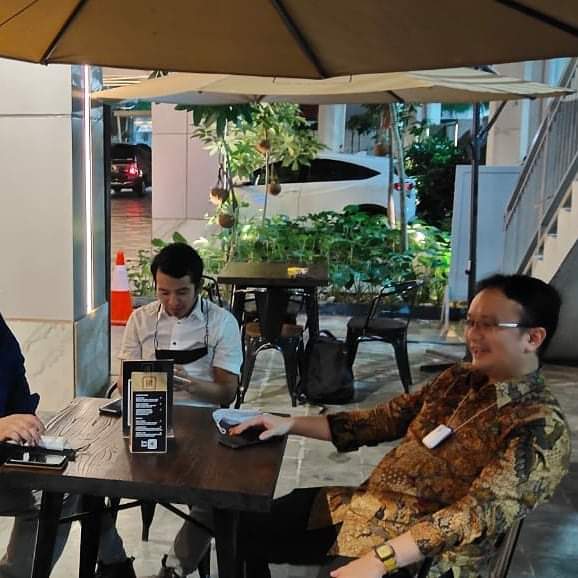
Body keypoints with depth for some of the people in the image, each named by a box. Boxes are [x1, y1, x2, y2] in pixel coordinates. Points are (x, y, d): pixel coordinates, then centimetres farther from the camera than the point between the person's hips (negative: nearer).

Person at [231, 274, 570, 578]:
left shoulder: (542, 428, -16)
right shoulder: (459, 379, 7)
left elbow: (478, 516, -25)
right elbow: (381, 420, 11)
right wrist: (290, 424, 5)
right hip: (362, 507, 8)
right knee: (242, 528, 10)